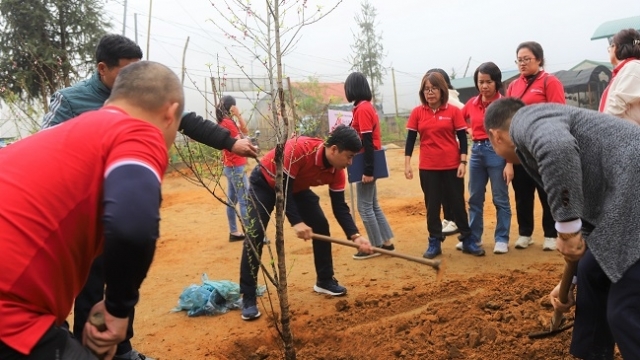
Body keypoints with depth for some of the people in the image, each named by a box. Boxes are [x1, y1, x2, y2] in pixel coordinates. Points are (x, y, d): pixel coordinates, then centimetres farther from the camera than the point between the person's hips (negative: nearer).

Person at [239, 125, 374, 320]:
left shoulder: (336, 171, -19)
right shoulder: (299, 149, -40)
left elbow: (339, 207, -15)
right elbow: (282, 188, -35)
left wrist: (355, 236, -28)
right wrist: (296, 222, -42)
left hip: (297, 187, 6)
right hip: (265, 182, -6)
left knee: (321, 226, -2)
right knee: (255, 234, -16)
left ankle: (325, 281, 15)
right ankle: (248, 298, -8)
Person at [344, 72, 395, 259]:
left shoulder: (362, 109, -16)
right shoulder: (367, 106, 12)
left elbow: (367, 141, -20)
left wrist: (368, 170, -21)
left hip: (365, 165, -10)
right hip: (368, 164, 10)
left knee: (365, 207, 0)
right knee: (373, 205, 15)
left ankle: (376, 246, 9)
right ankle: (386, 242, 22)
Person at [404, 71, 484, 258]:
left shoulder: (453, 111, -4)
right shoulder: (417, 113, 0)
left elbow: (462, 137, -1)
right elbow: (411, 138, 3)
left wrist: (463, 162, -7)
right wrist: (407, 163, -2)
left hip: (452, 166, -1)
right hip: (428, 168, 1)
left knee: (458, 203, 9)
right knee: (432, 206, 9)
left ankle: (468, 240, 21)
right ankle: (434, 242, 19)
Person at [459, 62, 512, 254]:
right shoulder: (472, 103, 6)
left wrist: (510, 163, -15)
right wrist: (471, 132, 3)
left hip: (497, 151, -5)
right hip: (476, 152, 6)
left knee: (500, 199, 3)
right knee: (474, 198, 12)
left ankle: (502, 239, 14)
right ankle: (473, 237, 24)